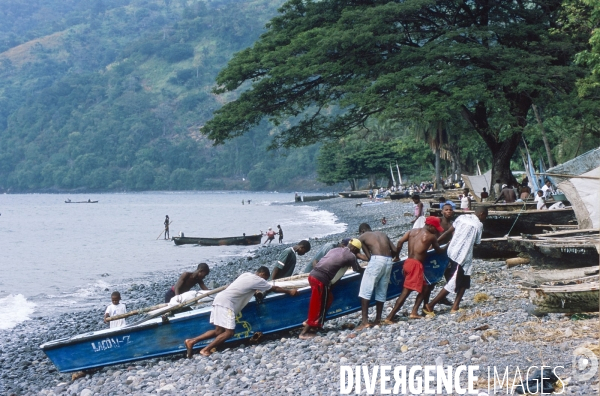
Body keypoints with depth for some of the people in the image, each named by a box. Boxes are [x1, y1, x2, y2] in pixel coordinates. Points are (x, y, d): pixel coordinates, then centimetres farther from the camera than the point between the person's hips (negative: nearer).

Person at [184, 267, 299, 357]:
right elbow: (274, 289, 12)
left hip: (220, 299, 9)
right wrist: (289, 291, 24)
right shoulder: (258, 280, 1)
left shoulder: (247, 274, 22)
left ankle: (192, 341, 1)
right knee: (229, 332, -8)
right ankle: (206, 350, -11)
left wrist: (256, 291, 42)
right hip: (226, 302, -9)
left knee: (219, 331, 8)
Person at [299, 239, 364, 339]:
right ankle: (305, 332, 7)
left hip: (313, 275, 8)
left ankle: (309, 321, 23)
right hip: (321, 280, -8)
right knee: (319, 306, 3)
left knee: (328, 299, 23)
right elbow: (358, 270, 16)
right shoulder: (350, 256, 2)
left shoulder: (336, 249, 20)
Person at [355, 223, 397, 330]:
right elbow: (395, 250, 15)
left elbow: (368, 257, 6)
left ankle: (365, 321, -13)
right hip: (388, 261, 6)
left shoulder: (362, 237, 13)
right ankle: (378, 320, 18)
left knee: (365, 291, -4)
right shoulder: (382, 234, 26)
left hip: (376, 260, -6)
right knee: (381, 292, 15)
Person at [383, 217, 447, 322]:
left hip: (407, 262, 8)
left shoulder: (413, 231, 13)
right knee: (405, 292, -9)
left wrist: (397, 257, 11)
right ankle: (390, 317, -14)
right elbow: (438, 251, 12)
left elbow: (400, 242, 3)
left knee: (424, 287, 20)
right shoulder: (431, 236, -1)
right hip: (416, 265, -8)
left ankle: (414, 312, 14)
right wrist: (446, 249, 31)